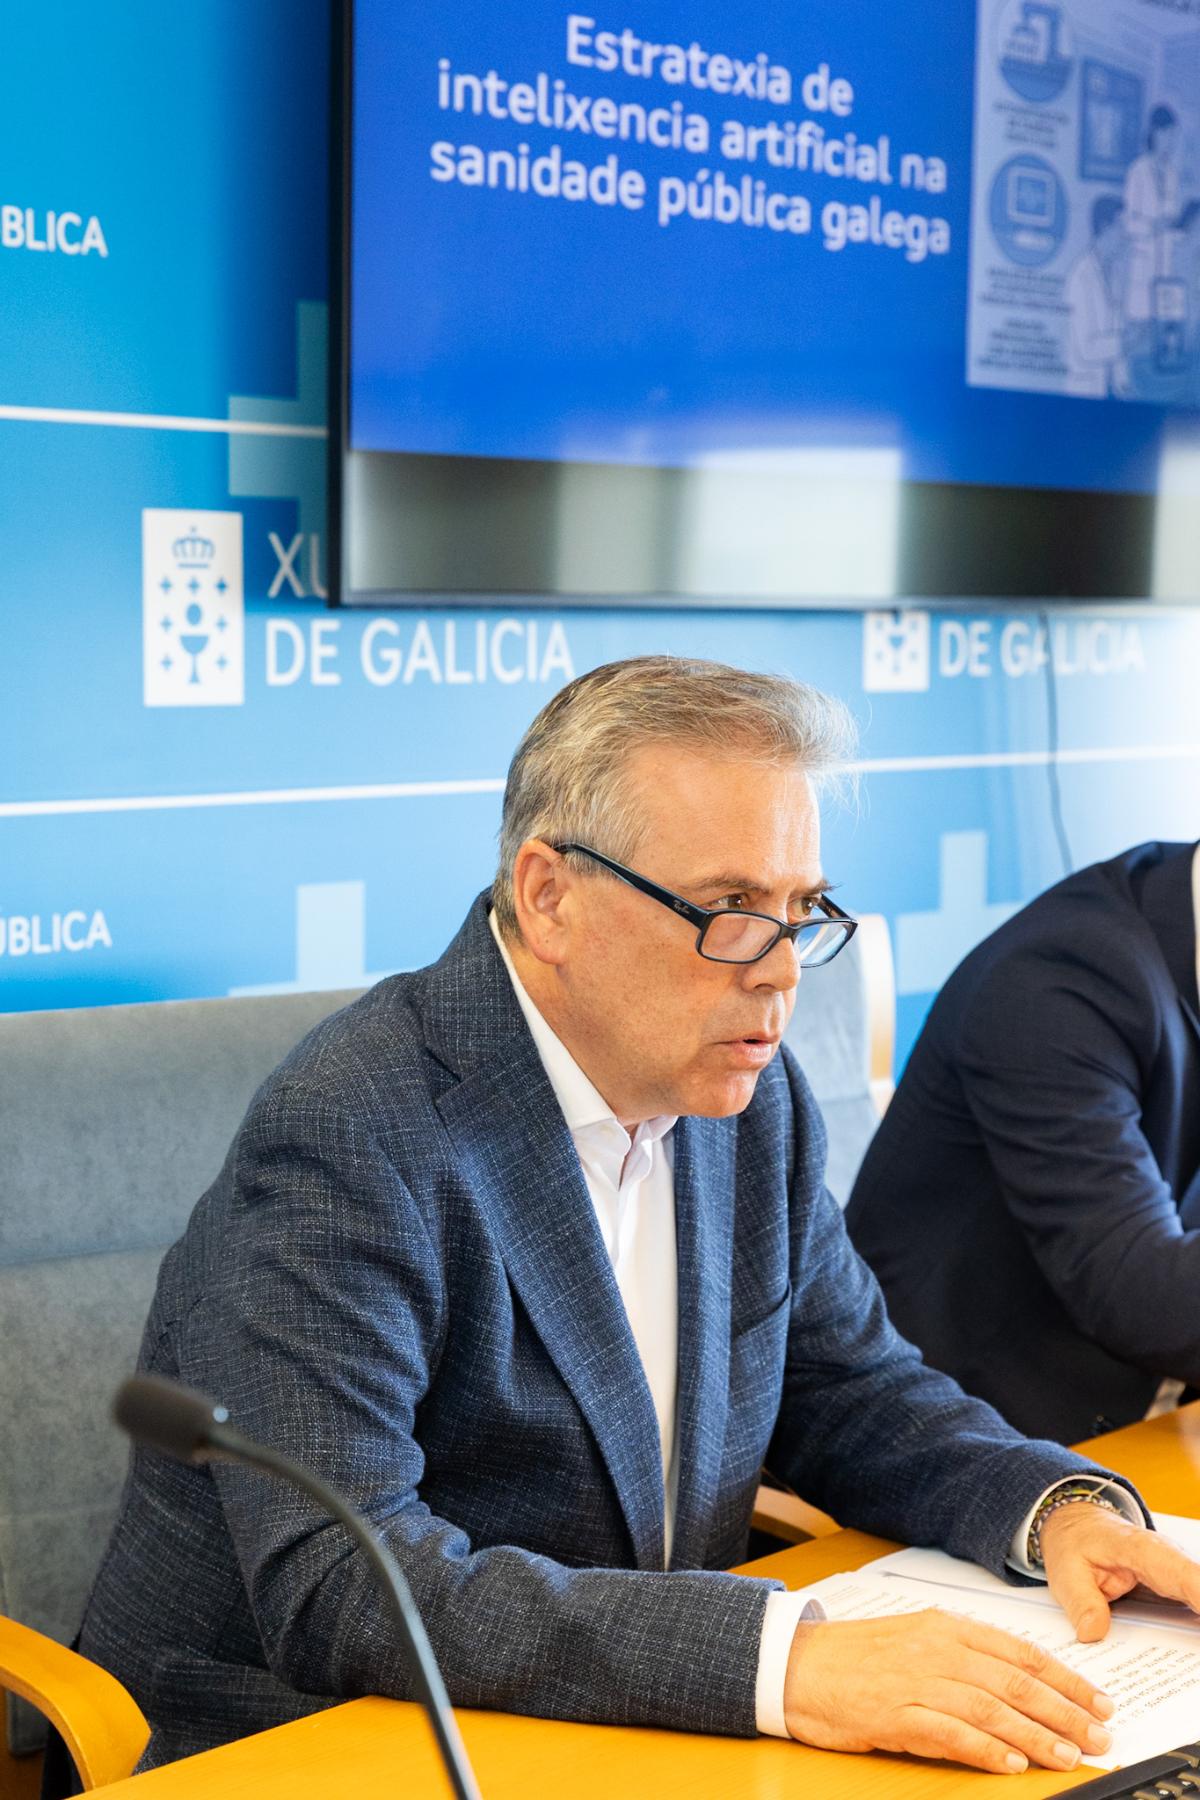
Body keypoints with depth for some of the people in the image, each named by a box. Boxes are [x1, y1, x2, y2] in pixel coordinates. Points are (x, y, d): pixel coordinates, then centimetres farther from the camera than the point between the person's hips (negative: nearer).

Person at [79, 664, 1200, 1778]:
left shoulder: (754, 1100, 3)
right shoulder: (344, 1138, -21)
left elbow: (852, 1391, 13)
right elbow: (338, 1589, -29)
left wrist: (1065, 1509, -6)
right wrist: (781, 1661, -35)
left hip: (629, 1740, 6)